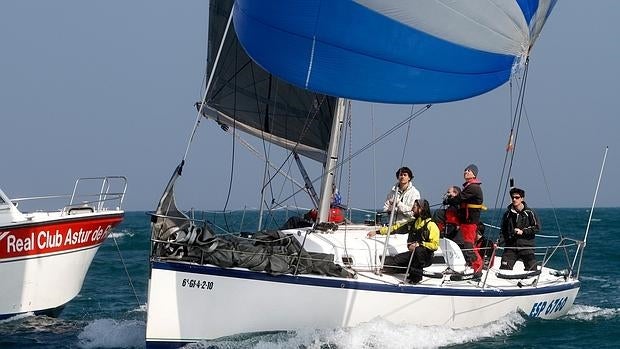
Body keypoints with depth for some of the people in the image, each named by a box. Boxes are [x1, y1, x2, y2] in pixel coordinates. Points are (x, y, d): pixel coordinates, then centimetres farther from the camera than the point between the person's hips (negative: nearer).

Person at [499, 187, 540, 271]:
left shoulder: (529, 213, 2)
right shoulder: (507, 214, 10)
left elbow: (537, 228, 0)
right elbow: (503, 231, 16)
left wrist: (523, 231, -10)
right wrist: (498, 243, 2)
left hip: (526, 246, -2)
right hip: (511, 247, 2)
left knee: (532, 270, -6)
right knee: (504, 269, -13)